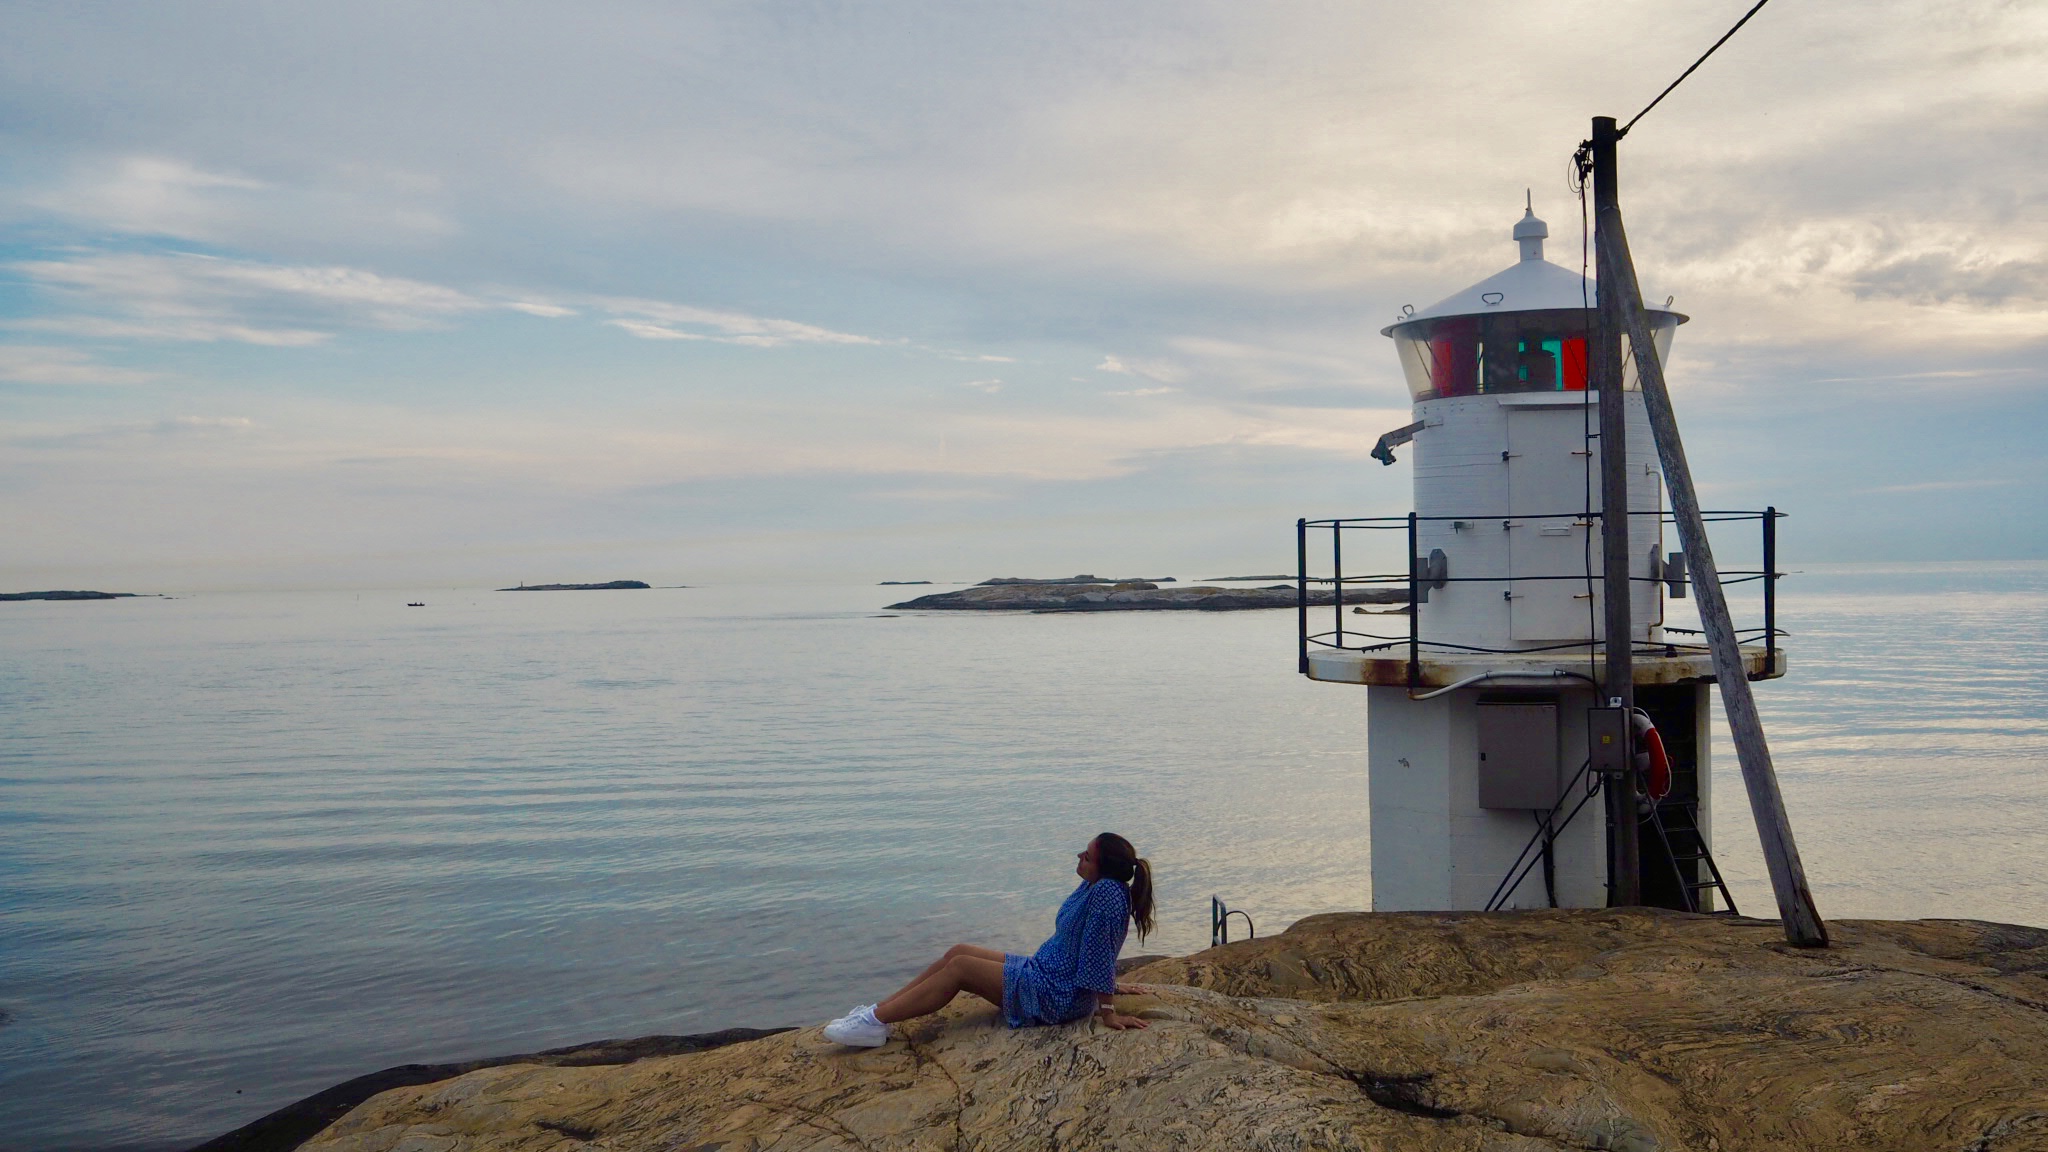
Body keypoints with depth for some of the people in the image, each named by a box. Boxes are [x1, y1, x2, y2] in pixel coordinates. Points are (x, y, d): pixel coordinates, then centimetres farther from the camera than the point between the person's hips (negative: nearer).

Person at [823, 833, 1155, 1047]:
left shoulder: (1108, 892, -26)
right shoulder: (1093, 886, 5)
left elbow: (1101, 953, -25)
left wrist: (1108, 1010, -23)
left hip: (1058, 997, -10)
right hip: (1045, 969, 10)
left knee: (960, 966, -13)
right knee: (957, 952, 3)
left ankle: (875, 1022, -12)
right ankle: (876, 1013, 3)